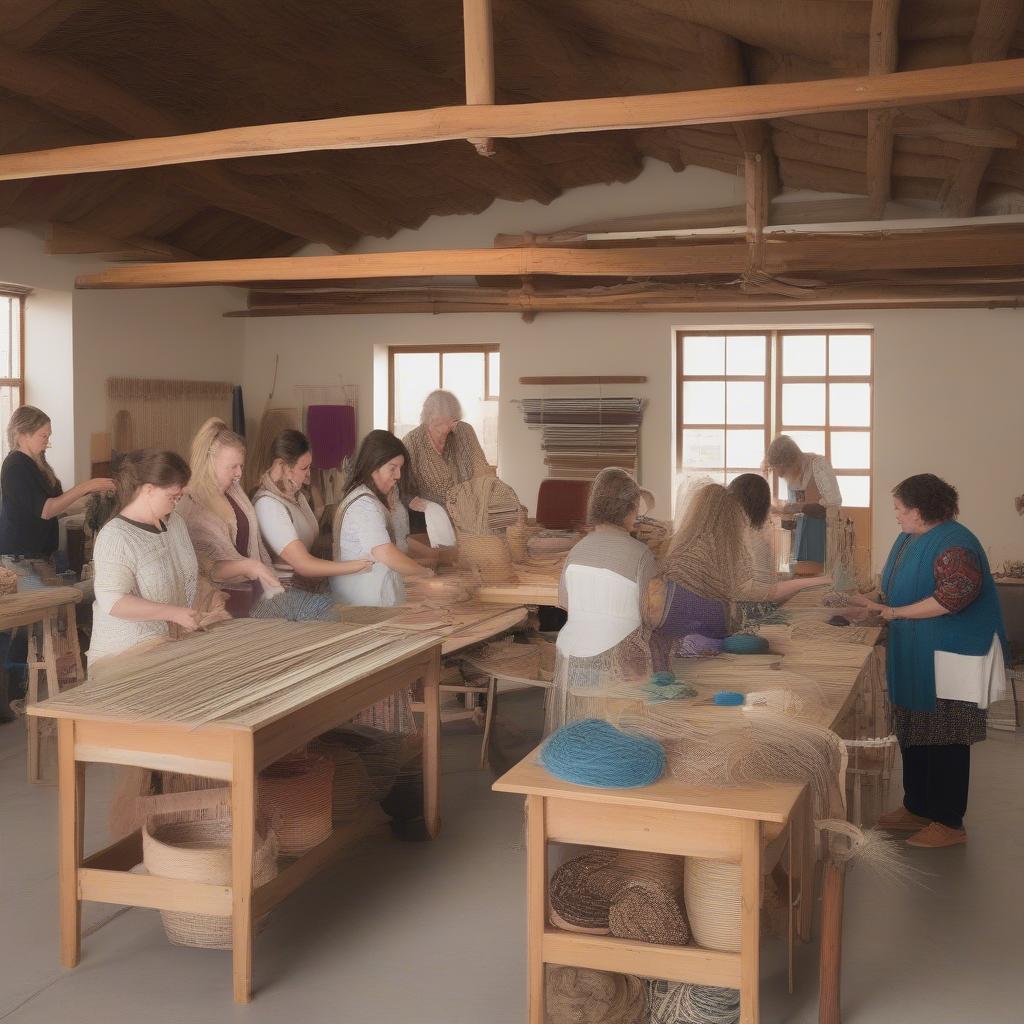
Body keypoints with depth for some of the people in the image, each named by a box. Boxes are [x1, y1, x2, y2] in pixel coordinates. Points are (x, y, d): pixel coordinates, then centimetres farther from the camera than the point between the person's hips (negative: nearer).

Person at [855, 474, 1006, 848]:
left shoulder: (954, 543, -17)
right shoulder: (908, 539, 12)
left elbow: (957, 592, -30)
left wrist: (897, 611, -25)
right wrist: (878, 605, 7)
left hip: (950, 661, -9)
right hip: (915, 659, 9)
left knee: (945, 742, -1)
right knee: (913, 735, 15)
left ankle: (949, 824, 9)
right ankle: (917, 809, 27)